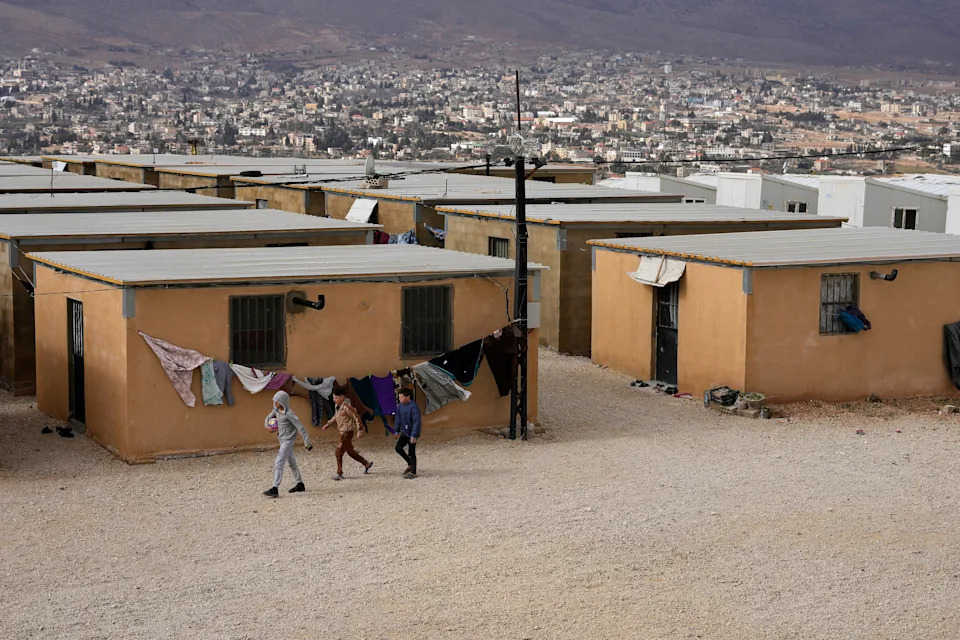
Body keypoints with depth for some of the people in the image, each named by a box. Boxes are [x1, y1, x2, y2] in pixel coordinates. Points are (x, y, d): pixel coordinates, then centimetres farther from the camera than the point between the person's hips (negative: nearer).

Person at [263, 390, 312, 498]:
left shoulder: (289, 414, -20)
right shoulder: (276, 410, 4)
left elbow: (300, 427, -19)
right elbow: (268, 417, 22)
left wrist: (307, 442, -19)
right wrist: (267, 425, -2)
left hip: (288, 440, -9)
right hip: (282, 440, 9)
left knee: (278, 463, -14)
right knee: (291, 462, 18)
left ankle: (275, 489, -16)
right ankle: (300, 484, 29)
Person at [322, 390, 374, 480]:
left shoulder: (347, 407, -20)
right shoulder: (338, 407, 8)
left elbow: (356, 417, -18)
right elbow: (335, 417, 27)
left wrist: (359, 430, -19)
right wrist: (328, 423, 30)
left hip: (347, 432, -9)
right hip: (342, 432, 9)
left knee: (339, 452, -7)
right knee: (350, 451, 18)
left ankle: (339, 473, 0)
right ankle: (366, 464, 31)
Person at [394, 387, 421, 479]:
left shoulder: (413, 407, -21)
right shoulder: (400, 406, 2)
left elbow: (416, 422, -21)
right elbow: (398, 419, 15)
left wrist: (413, 435, -23)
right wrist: (397, 431, 14)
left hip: (412, 433, -7)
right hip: (404, 432, 7)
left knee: (411, 452, -1)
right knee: (398, 448, 0)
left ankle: (413, 472, 10)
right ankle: (410, 464, 20)